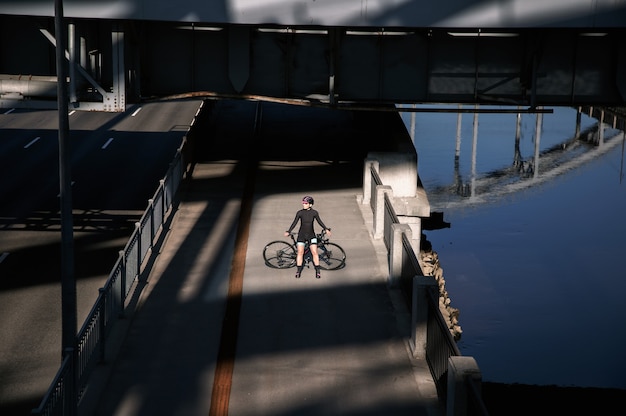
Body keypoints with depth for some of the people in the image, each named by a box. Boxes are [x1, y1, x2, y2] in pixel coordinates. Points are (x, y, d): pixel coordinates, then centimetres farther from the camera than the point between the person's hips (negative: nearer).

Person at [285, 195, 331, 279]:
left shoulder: (314, 213, -4)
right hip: (301, 235, 0)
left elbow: (319, 222, 6)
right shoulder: (300, 213, -6)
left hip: (311, 235, 0)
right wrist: (288, 232, -11)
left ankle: (318, 271, 1)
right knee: (300, 252, -3)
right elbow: (294, 223, -3)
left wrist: (326, 229, -3)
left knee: (314, 252, -6)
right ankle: (298, 271, 7)